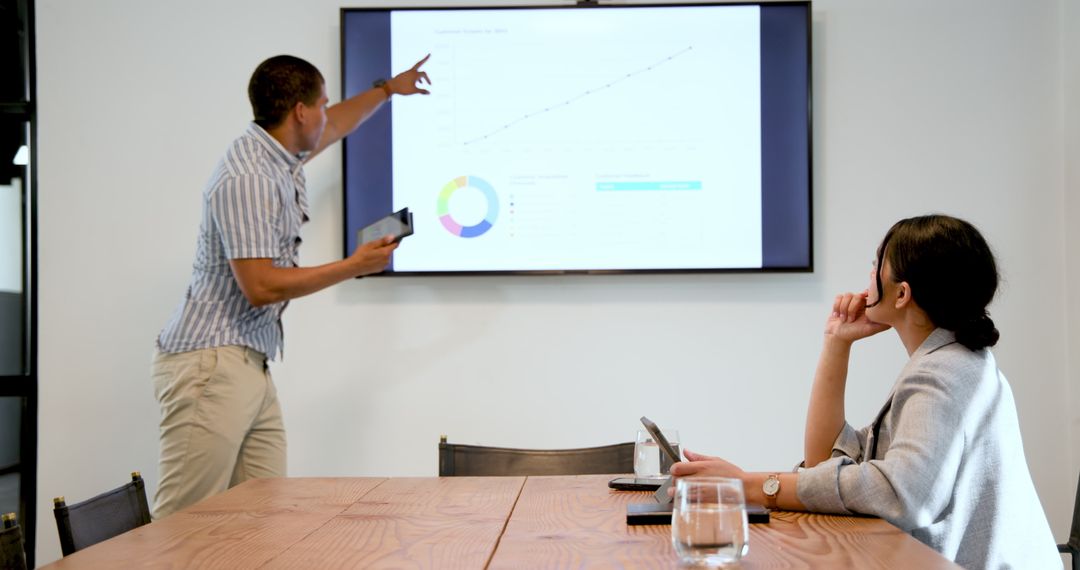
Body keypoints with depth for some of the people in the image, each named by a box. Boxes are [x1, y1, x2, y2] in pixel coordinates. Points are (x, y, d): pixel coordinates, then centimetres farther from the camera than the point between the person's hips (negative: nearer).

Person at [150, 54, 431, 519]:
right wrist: (354, 267, -12)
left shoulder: (281, 157, 13)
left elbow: (334, 126, 36)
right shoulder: (246, 179, -16)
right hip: (211, 364, -10)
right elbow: (260, 286, -21)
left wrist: (389, 88, 49)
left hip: (251, 367, 10)